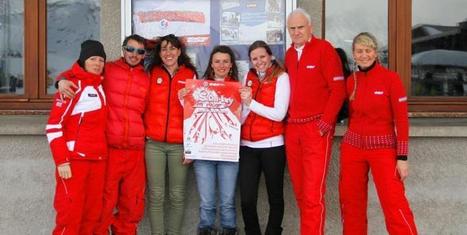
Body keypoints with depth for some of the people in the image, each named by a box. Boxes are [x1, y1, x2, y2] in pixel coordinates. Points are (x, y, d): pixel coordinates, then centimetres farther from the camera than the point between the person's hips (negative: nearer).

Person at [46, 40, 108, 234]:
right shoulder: (72, 85, -6)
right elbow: (54, 125, -11)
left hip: (99, 159, 6)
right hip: (74, 159, -6)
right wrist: (61, 160, -15)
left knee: (93, 213, 9)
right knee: (70, 213, -3)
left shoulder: (101, 86, 13)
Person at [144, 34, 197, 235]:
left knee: (177, 196, 5)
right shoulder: (152, 74, 8)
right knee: (156, 196, 1)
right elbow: (144, 107, 11)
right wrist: (147, 131, 0)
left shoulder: (190, 75, 5)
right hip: (154, 144, 1)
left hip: (180, 145, 0)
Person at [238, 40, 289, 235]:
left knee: (275, 196, 10)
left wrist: (251, 102, -18)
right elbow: (241, 114, 11)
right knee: (247, 200, 2)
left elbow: (279, 114, -14)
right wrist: (244, 102, -9)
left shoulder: (281, 77, -3)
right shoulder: (248, 77, 10)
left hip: (271, 145, -3)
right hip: (247, 145, 4)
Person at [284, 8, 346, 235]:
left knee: (313, 191, -8)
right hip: (292, 128, 6)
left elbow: (338, 89, -10)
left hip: (317, 127, -6)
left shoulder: (324, 49, -5)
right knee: (299, 189, 10)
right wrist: (287, 118, 7)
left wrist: (326, 123, -14)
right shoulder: (289, 54, 14)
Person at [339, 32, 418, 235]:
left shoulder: (390, 78, -7)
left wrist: (402, 157, -12)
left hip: (383, 147, -4)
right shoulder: (350, 81, 5)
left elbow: (401, 119, -9)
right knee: (351, 201, 9)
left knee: (394, 203, -9)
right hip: (352, 146, 4)